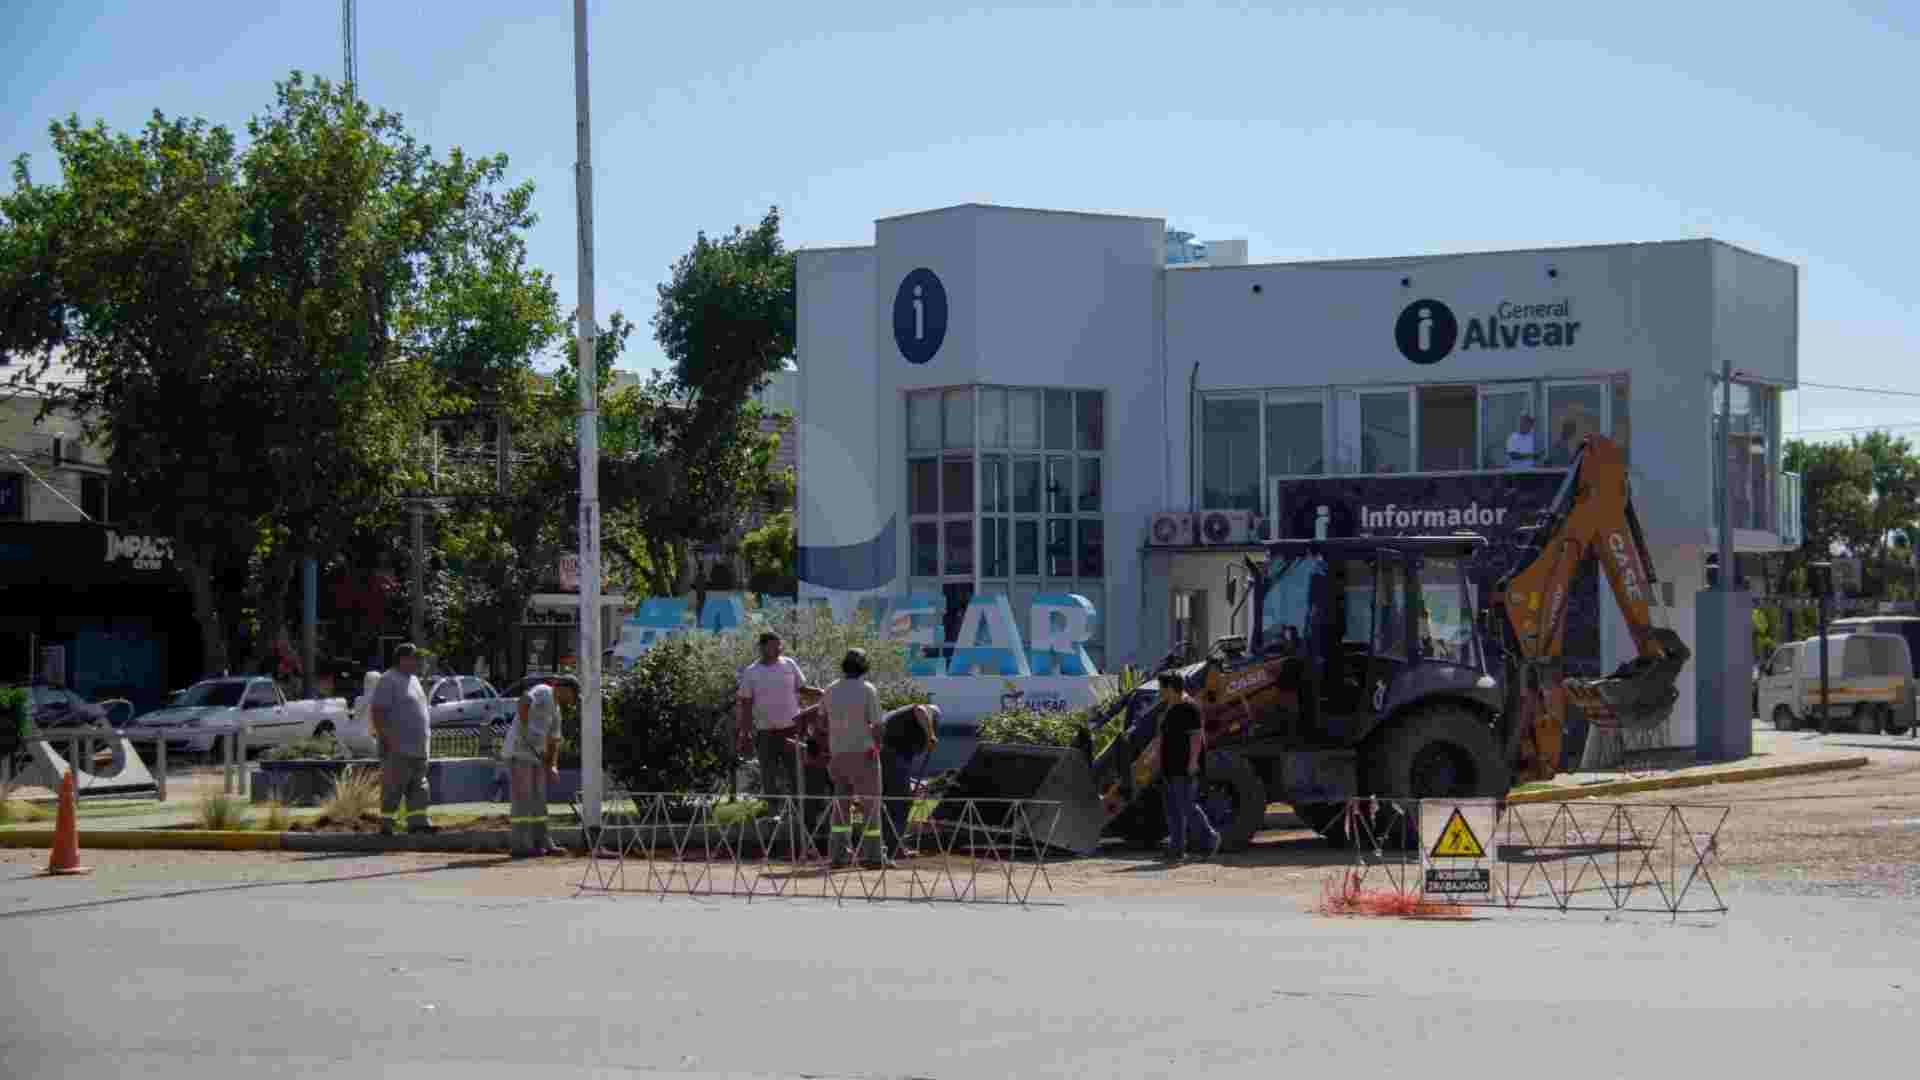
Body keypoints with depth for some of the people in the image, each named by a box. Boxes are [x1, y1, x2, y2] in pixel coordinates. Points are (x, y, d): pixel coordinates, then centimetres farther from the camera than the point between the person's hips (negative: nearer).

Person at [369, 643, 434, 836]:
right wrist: (389, 739, -23)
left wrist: (423, 742, 21)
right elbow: (378, 712, -17)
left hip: (417, 748, 9)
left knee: (418, 787, 6)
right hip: (397, 748, -9)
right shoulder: (389, 681, -11)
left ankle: (418, 822, 7)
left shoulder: (413, 680, 18)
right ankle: (386, 826, -4)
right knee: (393, 788, -7)